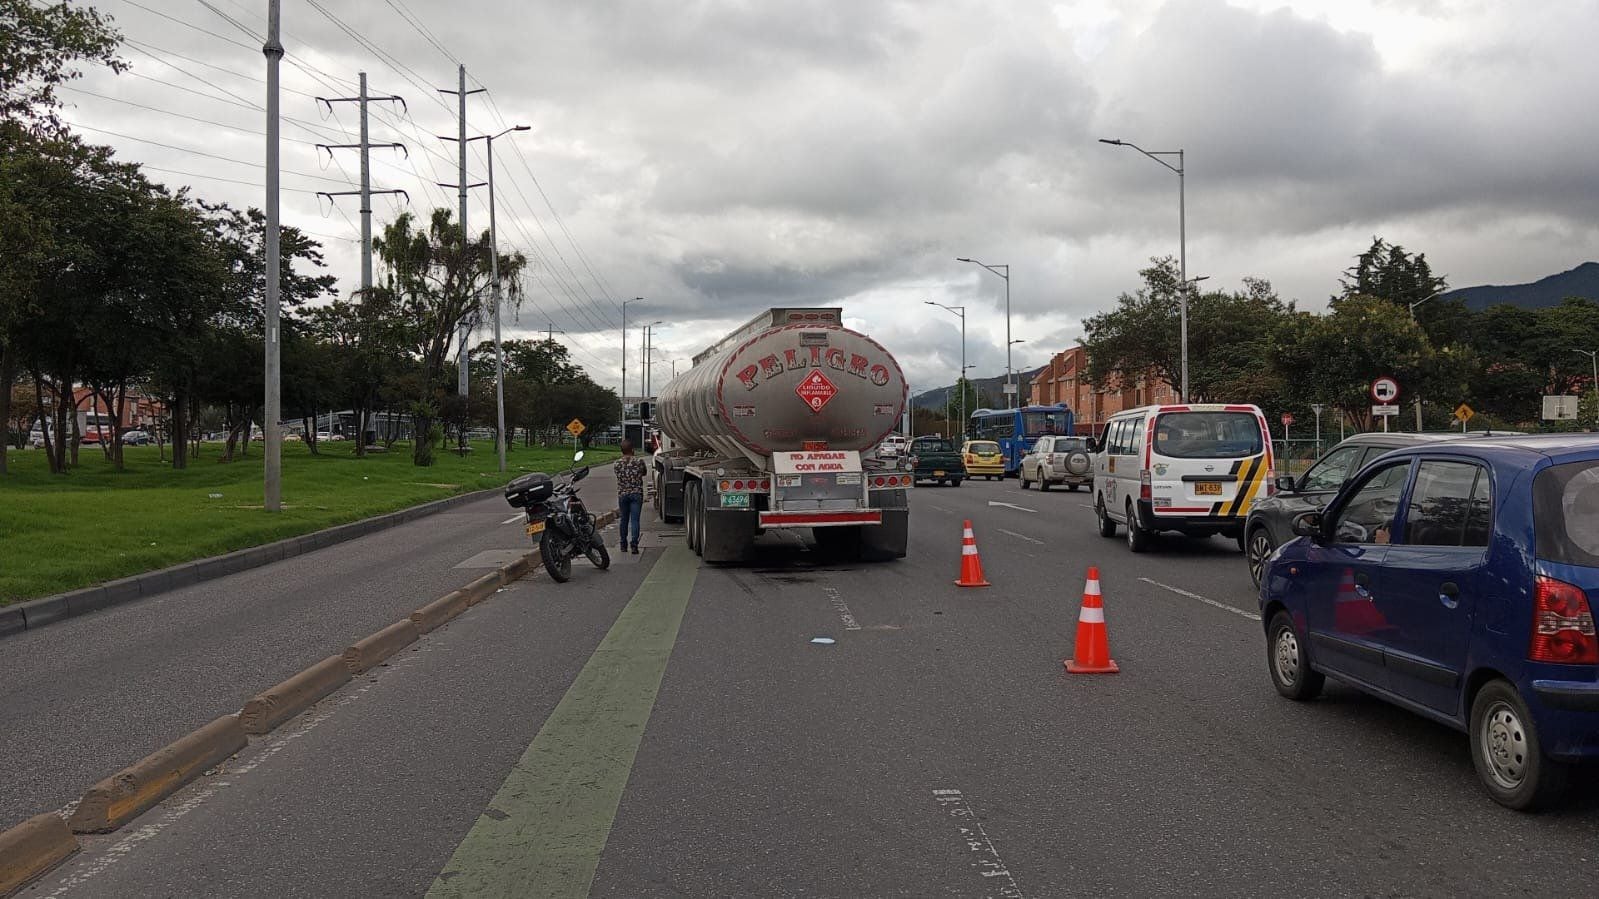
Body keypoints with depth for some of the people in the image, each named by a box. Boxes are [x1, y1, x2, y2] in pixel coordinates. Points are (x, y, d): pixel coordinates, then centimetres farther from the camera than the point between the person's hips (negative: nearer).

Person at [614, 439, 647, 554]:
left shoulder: (617, 463, -2)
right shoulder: (639, 461, -5)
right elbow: (644, 473, 12)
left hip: (622, 494, 2)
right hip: (636, 493, -2)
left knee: (624, 520, 15)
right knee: (635, 520, -4)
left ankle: (623, 545, 22)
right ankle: (634, 545, -14)